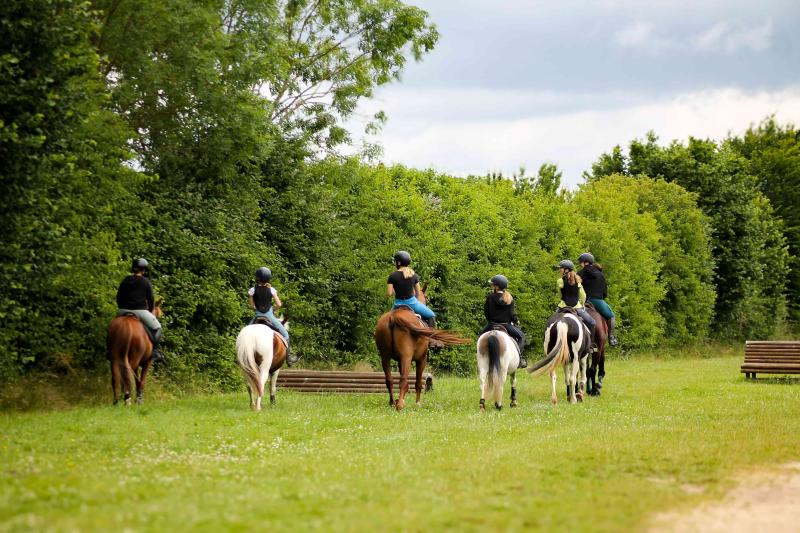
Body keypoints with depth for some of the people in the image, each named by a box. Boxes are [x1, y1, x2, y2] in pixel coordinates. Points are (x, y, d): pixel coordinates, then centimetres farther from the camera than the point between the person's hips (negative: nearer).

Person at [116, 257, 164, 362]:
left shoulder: (125, 281, 8)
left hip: (123, 311, 4)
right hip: (140, 311, -4)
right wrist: (150, 310, 16)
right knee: (156, 327, 11)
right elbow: (151, 299, -1)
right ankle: (155, 351, 3)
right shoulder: (146, 282, -3)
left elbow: (119, 297, 12)